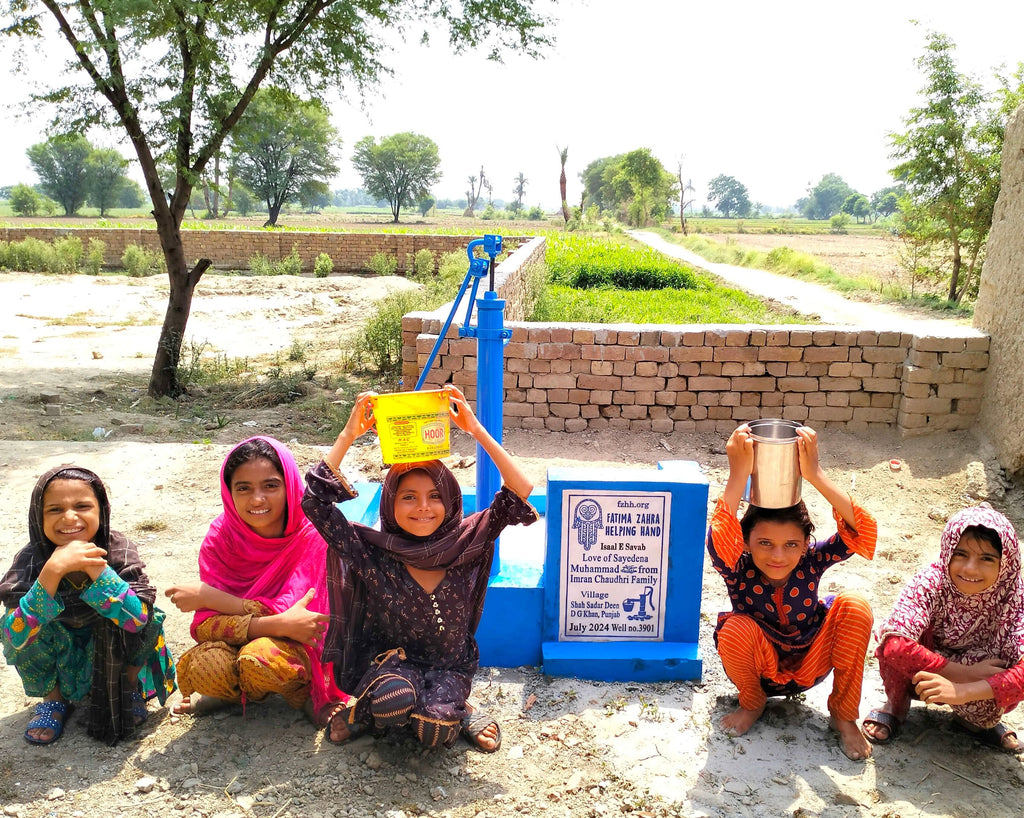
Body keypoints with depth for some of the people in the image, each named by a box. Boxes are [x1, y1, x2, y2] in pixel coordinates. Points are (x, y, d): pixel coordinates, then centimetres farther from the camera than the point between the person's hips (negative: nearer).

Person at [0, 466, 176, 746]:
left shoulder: (119, 549, -23)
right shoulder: (31, 559, -21)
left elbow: (138, 618, -34)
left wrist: (93, 565, -40)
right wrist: (53, 570, -43)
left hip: (116, 657, -1)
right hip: (58, 663, 2)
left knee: (147, 619, -29)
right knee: (26, 619, -25)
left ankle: (129, 686, 2)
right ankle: (53, 697, 2)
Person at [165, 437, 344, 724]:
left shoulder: (311, 535, -18)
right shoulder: (221, 536, -10)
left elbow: (288, 612, -25)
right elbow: (204, 625, -18)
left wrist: (209, 596, -22)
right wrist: (276, 625, -35)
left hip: (298, 649, -3)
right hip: (238, 644, 3)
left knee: (260, 658, -36)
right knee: (197, 668, -29)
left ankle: (303, 693, -1)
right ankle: (240, 691, 7)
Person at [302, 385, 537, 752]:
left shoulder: (466, 542, -9)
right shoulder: (371, 551, -12)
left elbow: (519, 494, -19)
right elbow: (315, 499, -22)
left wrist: (477, 430, -24)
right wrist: (348, 435, -23)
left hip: (449, 667, 1)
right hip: (387, 662, 0)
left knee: (434, 729, -28)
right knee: (396, 700, -34)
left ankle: (454, 712, 7)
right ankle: (368, 710, 1)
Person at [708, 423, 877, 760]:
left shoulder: (812, 561, -19)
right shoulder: (739, 568, -24)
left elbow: (863, 532, -37)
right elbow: (719, 540, -50)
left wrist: (816, 475, -45)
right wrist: (738, 475, -54)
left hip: (810, 666, 2)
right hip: (761, 668, -1)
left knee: (855, 606, -24)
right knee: (736, 628, -36)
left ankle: (843, 714, -3)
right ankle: (752, 702, 0)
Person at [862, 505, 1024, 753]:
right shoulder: (931, 582, -27)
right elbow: (896, 646, -38)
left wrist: (964, 691, -47)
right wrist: (967, 673, -35)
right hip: (920, 675, -1)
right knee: (892, 629, -32)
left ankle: (980, 720, 7)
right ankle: (896, 706, -1)